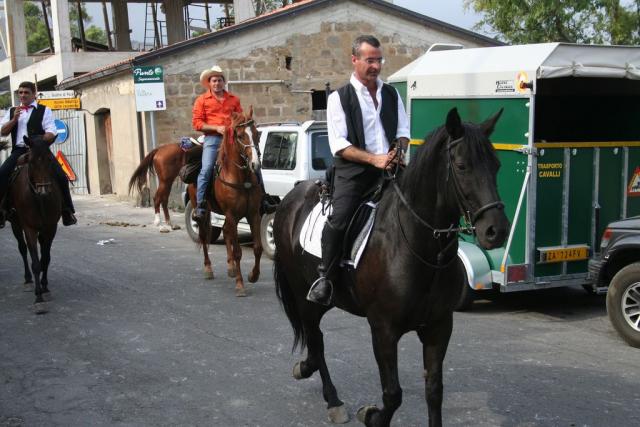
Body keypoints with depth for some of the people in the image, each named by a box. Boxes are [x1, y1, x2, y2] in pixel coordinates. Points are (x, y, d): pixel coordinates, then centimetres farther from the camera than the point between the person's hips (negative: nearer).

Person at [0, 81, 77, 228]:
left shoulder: (44, 110, 8)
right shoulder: (12, 111, 21)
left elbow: (51, 133, -2)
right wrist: (14, 119, -4)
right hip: (18, 151, 3)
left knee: (61, 176, -21)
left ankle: (67, 211, -9)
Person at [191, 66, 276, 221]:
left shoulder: (233, 99, 17)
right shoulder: (202, 100, 8)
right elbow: (197, 123, 1)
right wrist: (216, 128, -11)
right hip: (212, 138, -3)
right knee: (206, 169, -20)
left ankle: (263, 200, 5)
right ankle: (200, 206, -14)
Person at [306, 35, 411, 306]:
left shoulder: (391, 94, 18)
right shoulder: (340, 97, 3)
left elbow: (403, 131, 20)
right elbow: (339, 144, -5)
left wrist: (398, 150, -4)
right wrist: (374, 159, -16)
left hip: (389, 168, 5)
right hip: (353, 171, -5)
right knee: (340, 218, -23)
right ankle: (324, 277, -9)